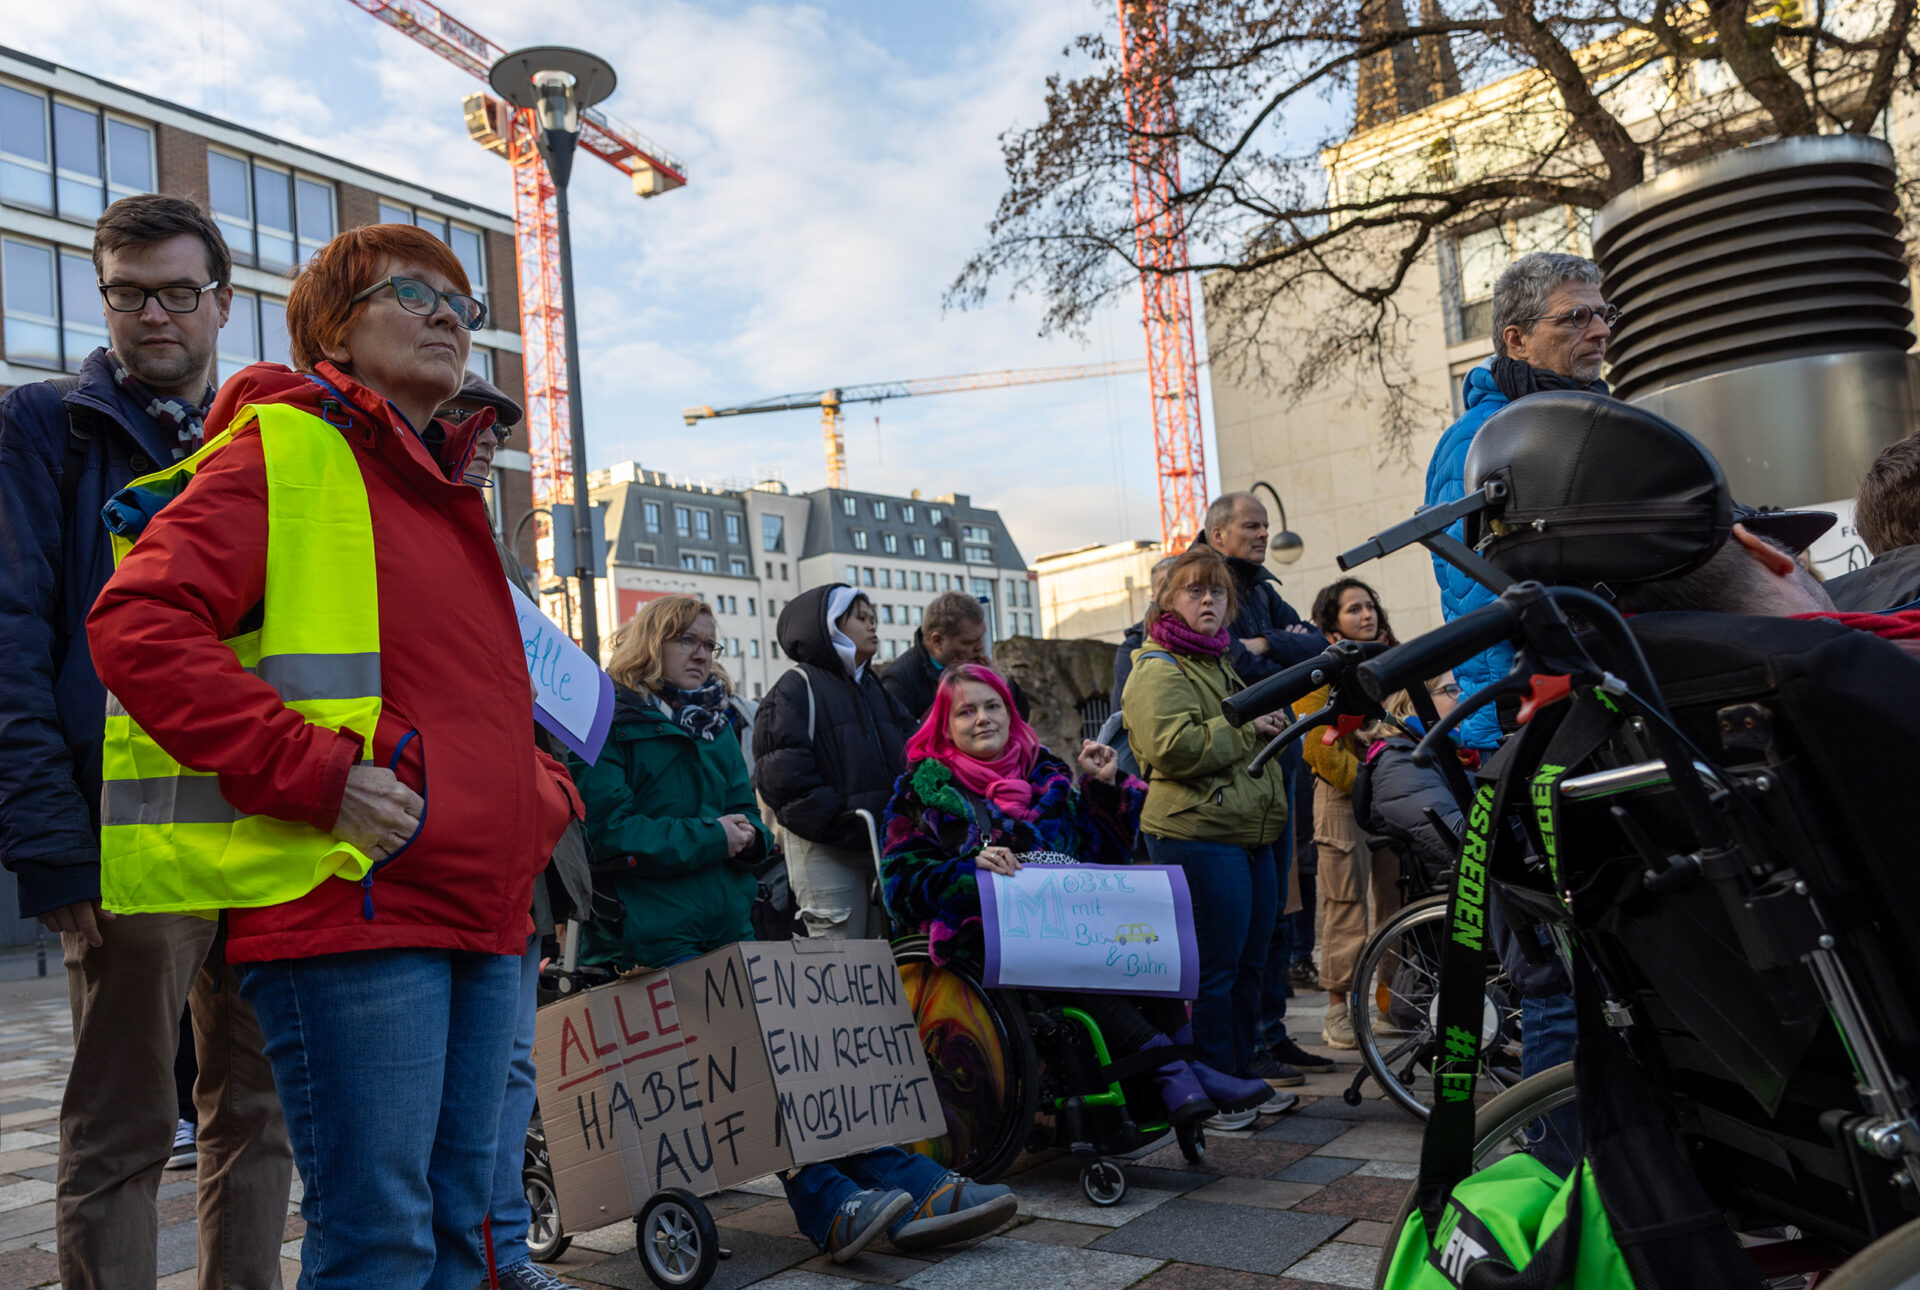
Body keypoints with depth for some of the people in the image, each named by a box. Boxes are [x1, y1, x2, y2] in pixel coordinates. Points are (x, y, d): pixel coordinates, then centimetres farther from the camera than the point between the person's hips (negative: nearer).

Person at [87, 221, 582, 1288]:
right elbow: (139, 627, -15)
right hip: (350, 911, -8)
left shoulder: (448, 495, 22)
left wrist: (545, 791, 12)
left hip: (484, 915, 8)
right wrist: (316, 776, -20)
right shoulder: (282, 450, -2)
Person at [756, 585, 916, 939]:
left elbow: (910, 747, 21)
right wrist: (844, 824, -18)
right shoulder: (797, 687, -5)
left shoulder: (874, 688, 20)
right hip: (826, 853, -7)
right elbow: (781, 774, -15)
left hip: (881, 847, 7)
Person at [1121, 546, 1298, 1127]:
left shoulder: (1218, 665, 23)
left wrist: (1270, 728, 20)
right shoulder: (1159, 670, -9)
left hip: (1248, 835, 10)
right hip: (1197, 836, -10)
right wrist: (1244, 726, -16)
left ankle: (1240, 1075, 27)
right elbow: (1174, 748, -24)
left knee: (1248, 964, 15)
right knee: (1214, 970, -6)